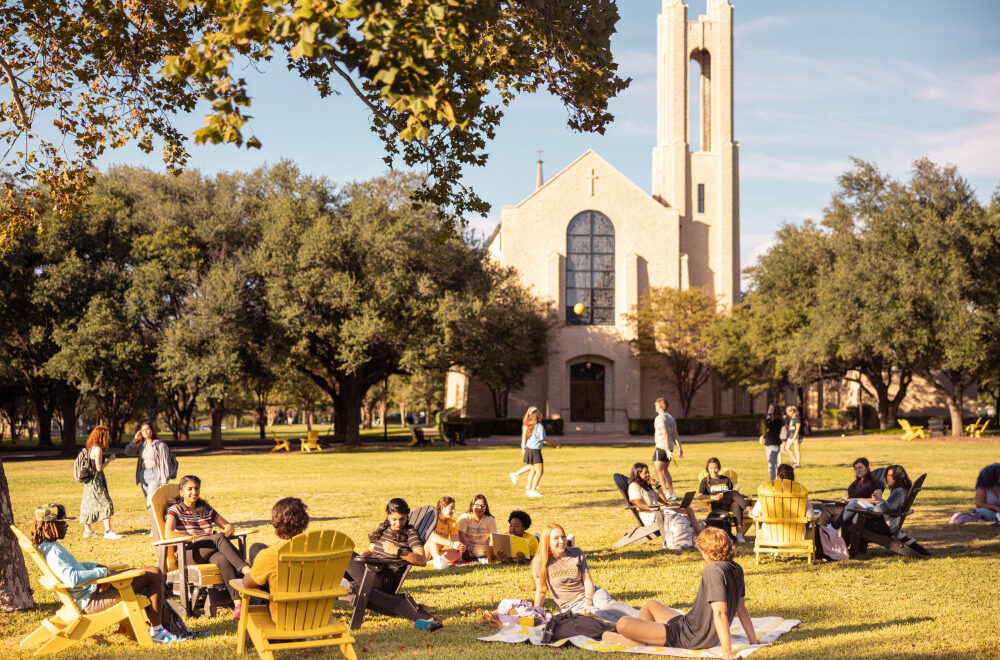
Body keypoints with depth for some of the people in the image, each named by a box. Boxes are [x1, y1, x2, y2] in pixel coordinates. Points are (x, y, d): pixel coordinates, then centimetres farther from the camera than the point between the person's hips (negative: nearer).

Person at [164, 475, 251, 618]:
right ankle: (247, 570, -43)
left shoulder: (206, 509, 20)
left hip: (209, 553, 4)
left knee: (223, 560, -35)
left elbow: (229, 526, 22)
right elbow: (168, 534, -14)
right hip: (186, 554, -4)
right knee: (219, 537, -32)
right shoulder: (175, 510, 5)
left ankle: (238, 602, -50)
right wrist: (196, 537, -16)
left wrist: (224, 536, -2)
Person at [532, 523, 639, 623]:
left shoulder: (577, 553, 6)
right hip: (572, 608, -2)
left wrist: (588, 602, -13)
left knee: (607, 604, -33)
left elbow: (588, 581, 3)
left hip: (591, 595, 2)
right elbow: (541, 591, 5)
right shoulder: (540, 564, -2)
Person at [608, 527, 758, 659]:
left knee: (623, 623, -21)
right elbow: (742, 609, 10)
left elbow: (720, 612, -30)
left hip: (690, 639, -11)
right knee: (649, 605, 31)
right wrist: (754, 641, 18)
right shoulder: (736, 569, 4)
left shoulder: (714, 570, -23)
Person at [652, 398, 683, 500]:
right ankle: (672, 493, 13)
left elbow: (665, 434, -21)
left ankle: (666, 493, -15)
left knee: (658, 470, -5)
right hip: (670, 447, 9)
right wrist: (679, 448, 13)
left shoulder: (660, 418, -13)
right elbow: (675, 434, 13)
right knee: (665, 470, 16)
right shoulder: (671, 417, 14)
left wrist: (667, 450, -24)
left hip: (661, 447, -9)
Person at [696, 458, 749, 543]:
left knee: (736, 505, -37)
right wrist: (713, 497, -16)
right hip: (716, 506, -3)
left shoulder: (726, 480, 30)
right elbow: (700, 496, 2)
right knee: (734, 494, -32)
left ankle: (739, 533, -47)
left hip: (729, 504, 3)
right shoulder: (705, 481, 18)